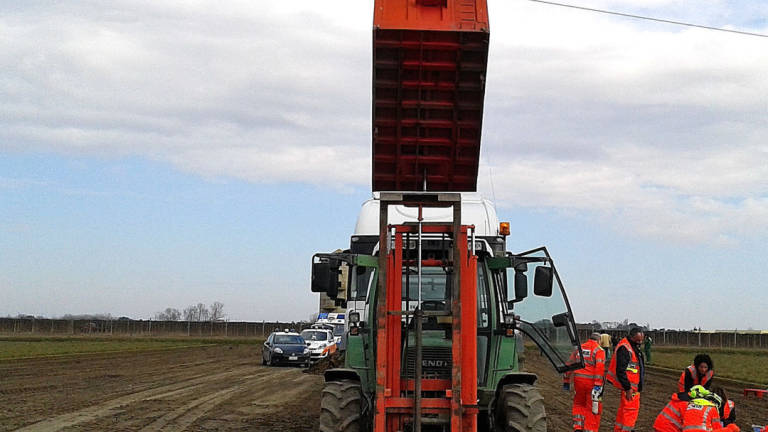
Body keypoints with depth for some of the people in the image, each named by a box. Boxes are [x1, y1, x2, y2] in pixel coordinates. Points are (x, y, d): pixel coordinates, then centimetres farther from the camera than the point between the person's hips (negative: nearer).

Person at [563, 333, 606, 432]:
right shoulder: (599, 350, -3)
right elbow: (600, 368, -16)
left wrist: (566, 381, 22)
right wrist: (598, 385, -21)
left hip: (578, 380, 4)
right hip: (592, 382, -4)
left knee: (579, 405, 21)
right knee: (593, 409, 6)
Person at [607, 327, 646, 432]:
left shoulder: (634, 346, 13)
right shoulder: (624, 348, -20)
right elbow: (620, 371, -24)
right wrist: (627, 388, -23)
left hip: (634, 385, 10)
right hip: (629, 385, -10)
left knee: (624, 408, 16)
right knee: (631, 409, -9)